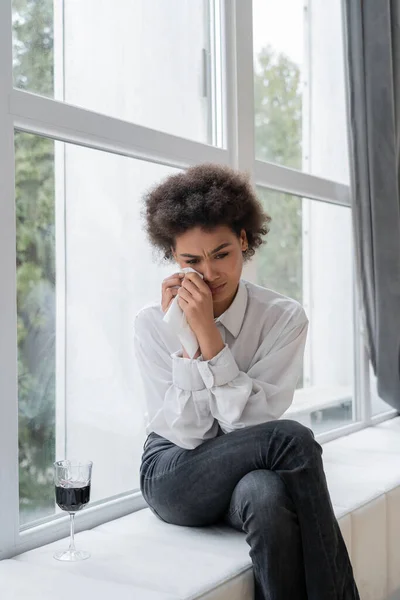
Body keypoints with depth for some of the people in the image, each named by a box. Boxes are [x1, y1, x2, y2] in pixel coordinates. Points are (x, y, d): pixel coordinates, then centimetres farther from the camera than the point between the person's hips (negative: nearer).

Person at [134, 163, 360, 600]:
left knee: (265, 495, -38)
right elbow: (186, 433, -15)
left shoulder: (284, 318, -9)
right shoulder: (151, 323, -8)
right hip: (174, 477, -1)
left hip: (251, 475, 1)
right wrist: (182, 335, -23)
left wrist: (209, 335, -25)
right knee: (293, 439, -29)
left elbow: (249, 423, -17)